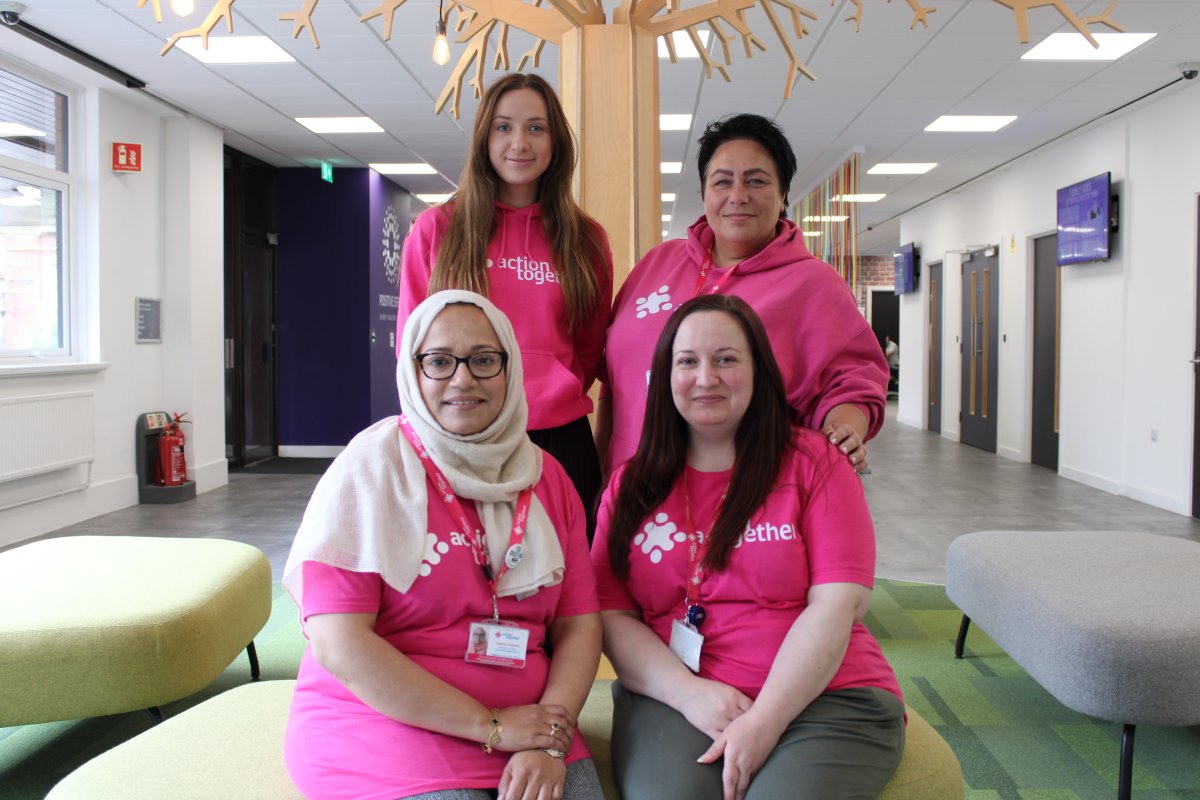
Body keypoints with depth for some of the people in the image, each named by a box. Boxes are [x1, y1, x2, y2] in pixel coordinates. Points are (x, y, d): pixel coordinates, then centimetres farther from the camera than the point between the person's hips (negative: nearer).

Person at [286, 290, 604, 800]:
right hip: (384, 718, -3)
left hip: (525, 723, 4)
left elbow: (578, 625, 5)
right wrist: (491, 727, -14)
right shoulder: (371, 468, -7)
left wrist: (550, 742, -12)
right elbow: (338, 644, -14)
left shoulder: (545, 477, 7)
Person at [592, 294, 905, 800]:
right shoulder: (631, 486, 9)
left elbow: (835, 605, -7)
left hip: (820, 698, 0)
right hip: (675, 697, 1)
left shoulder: (815, 464, 2)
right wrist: (689, 692, -13)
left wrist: (764, 722, -15)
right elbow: (612, 616, 4)